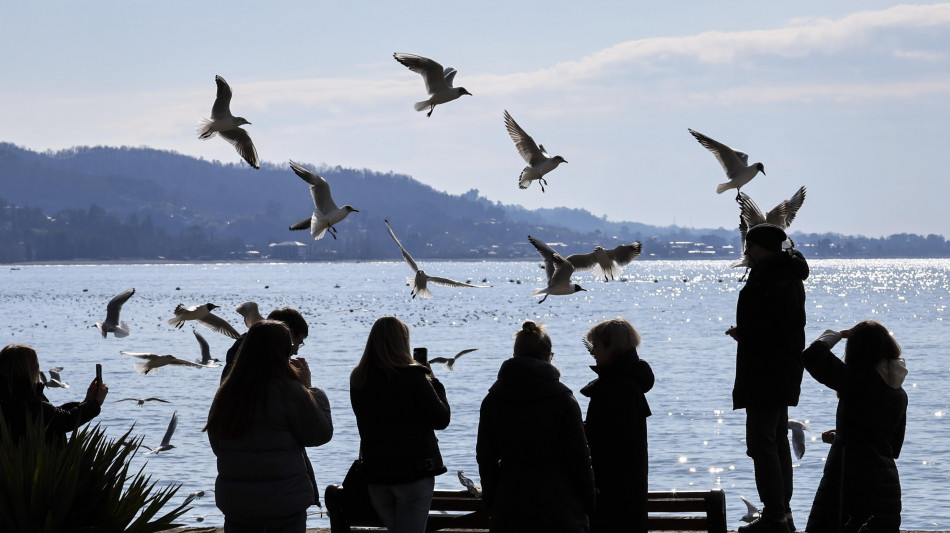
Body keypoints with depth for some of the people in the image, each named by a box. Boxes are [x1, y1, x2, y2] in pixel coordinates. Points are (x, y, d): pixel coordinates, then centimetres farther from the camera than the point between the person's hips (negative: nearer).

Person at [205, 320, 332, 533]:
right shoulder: (289, 391, -13)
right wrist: (309, 388, 1)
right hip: (283, 501, -5)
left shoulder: (225, 393, 3)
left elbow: (217, 446, 13)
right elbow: (321, 433, -6)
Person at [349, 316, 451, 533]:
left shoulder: (357, 380, 3)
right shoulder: (413, 377, -14)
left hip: (374, 472, 6)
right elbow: (441, 420, -10)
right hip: (414, 471, -5)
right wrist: (434, 383, 5)